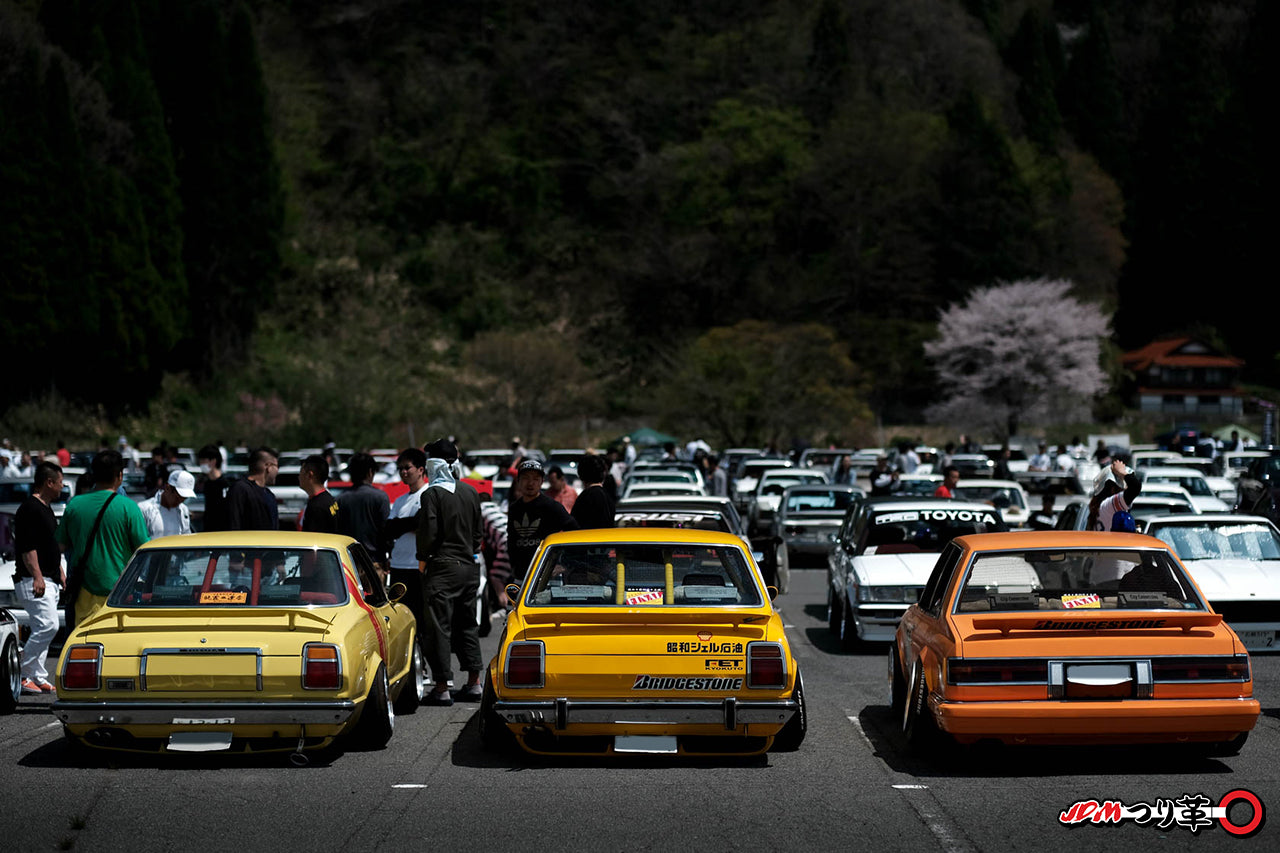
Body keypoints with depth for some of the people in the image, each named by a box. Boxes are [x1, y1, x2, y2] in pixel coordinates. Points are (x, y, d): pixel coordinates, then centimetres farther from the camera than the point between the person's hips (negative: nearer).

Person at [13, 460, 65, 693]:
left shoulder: (45, 508, 19)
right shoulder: (29, 509, -13)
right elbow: (27, 547, -19)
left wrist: (60, 572, 25)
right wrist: (37, 576, -24)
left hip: (49, 581, 11)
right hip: (33, 581, -11)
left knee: (42, 630, 9)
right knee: (48, 626, -17)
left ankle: (38, 679, 11)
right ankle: (20, 673, -11)